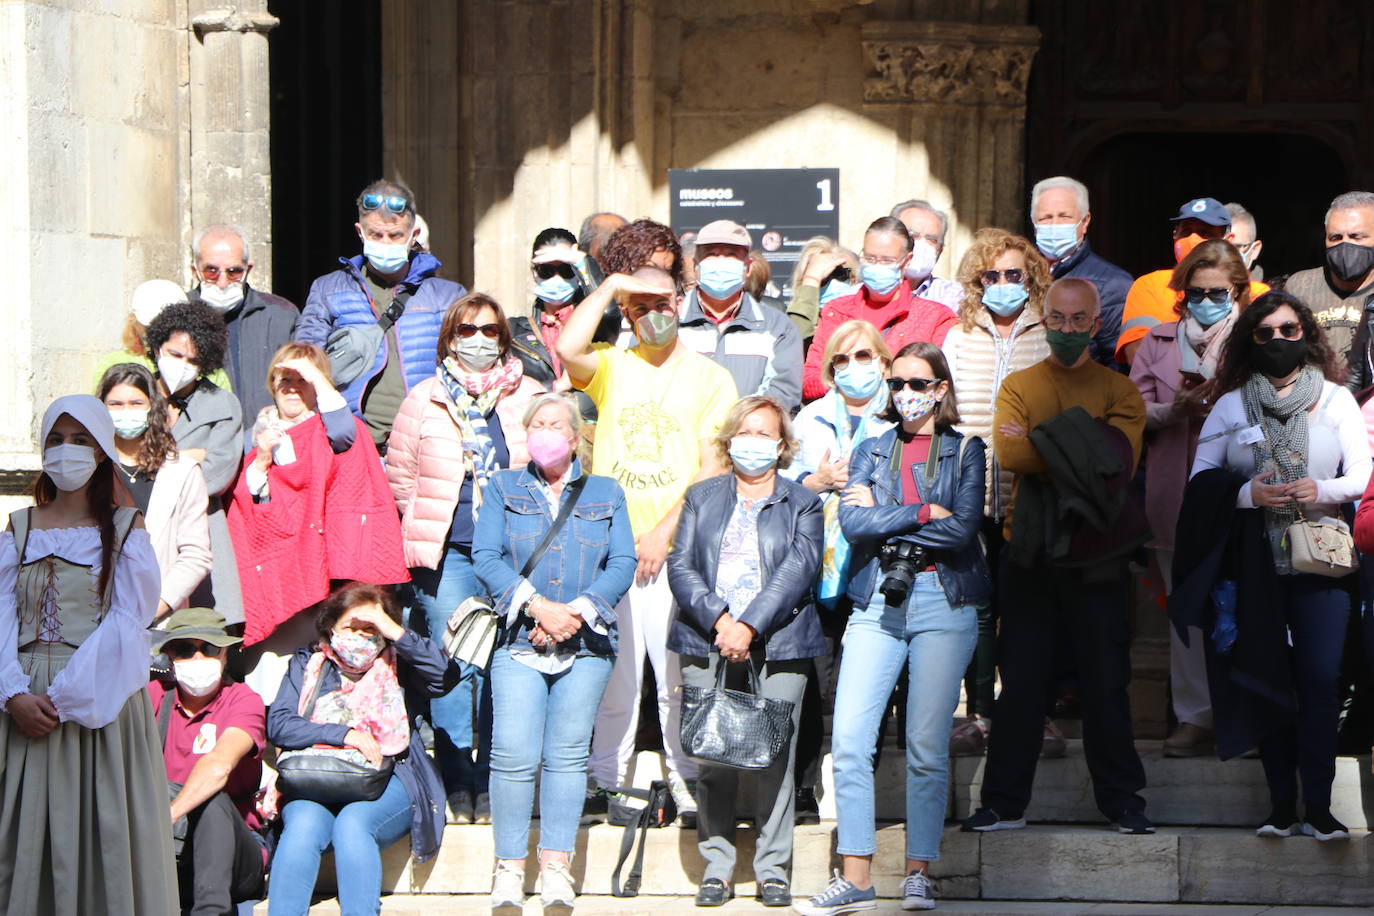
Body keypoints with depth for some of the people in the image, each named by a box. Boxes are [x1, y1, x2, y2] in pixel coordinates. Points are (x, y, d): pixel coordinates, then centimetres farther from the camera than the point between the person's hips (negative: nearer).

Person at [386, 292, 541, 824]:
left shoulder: (531, 399, 9)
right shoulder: (424, 401, 9)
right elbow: (398, 475, 13)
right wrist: (427, 526, 8)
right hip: (447, 554, 0)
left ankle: (491, 785, 4)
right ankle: (456, 785, 2)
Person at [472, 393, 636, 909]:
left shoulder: (605, 494, 15)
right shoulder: (503, 489, 14)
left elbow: (623, 564, 4)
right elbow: (485, 557, 1)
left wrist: (576, 611, -11)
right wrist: (537, 606, -13)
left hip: (585, 644, 1)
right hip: (518, 641, -1)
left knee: (567, 753, -6)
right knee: (514, 754, -12)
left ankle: (556, 866, -3)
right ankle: (509, 867, -6)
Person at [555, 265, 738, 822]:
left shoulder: (709, 378, 6)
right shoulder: (612, 367, 12)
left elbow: (712, 470, -1)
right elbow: (568, 350, -12)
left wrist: (665, 531, -9)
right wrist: (610, 285, -6)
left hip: (676, 549, -2)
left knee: (680, 676, -3)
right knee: (612, 673, 3)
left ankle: (685, 780, 6)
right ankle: (606, 780, 12)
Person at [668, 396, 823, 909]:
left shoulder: (802, 504, 10)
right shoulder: (701, 497, 17)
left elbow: (799, 568, -4)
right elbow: (681, 565, 6)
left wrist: (749, 626, -16)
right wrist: (718, 620, -10)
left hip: (777, 649, -2)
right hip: (707, 644, 2)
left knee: (774, 759, -5)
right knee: (712, 761, -2)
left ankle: (773, 870, 3)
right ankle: (717, 868, 5)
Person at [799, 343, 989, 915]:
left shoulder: (965, 451, 8)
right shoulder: (872, 451, 16)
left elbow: (964, 529, -8)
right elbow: (852, 523, -1)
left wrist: (882, 517, -3)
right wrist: (924, 513, -7)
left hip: (944, 603, -2)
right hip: (876, 603, 2)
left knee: (927, 745, -3)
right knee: (849, 739, -8)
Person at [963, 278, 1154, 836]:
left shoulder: (1119, 392, 4)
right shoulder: (1017, 387, 8)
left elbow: (1119, 462, -14)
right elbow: (1008, 455, -11)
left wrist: (1041, 444, -15)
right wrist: (1077, 453, -15)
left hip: (1096, 557, -1)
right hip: (1029, 553, 1)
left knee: (1107, 683, 4)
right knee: (1020, 681, 5)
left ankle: (1122, 801, 12)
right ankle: (1005, 804, 10)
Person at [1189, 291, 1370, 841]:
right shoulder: (1230, 406, 10)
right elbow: (1199, 480, 4)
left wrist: (1322, 491, -15)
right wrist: (1248, 494, -13)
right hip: (1256, 563, 1)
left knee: (1320, 680, -9)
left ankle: (1318, 808, -7)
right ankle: (1282, 806, 5)